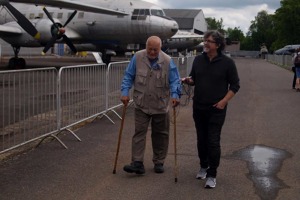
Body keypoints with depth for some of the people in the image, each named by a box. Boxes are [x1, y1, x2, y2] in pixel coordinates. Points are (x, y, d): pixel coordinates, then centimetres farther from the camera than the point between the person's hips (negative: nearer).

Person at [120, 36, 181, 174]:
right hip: (141, 104, 0)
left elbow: (174, 80, -7)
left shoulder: (167, 61, -7)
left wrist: (175, 95, -23)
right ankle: (137, 163, -4)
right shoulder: (137, 58, -4)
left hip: (161, 105, 0)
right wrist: (125, 92, -9)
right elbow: (128, 76, 1)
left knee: (160, 134, 10)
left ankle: (158, 162, 24)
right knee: (139, 133, -5)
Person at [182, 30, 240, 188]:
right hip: (198, 107, 4)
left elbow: (235, 85, -3)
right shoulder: (198, 60, 4)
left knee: (213, 142, -4)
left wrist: (224, 101, -12)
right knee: (201, 140, 14)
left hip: (216, 110, -4)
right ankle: (203, 166, 34)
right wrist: (188, 80, -8)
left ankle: (212, 175, 5)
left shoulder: (227, 62, -8)